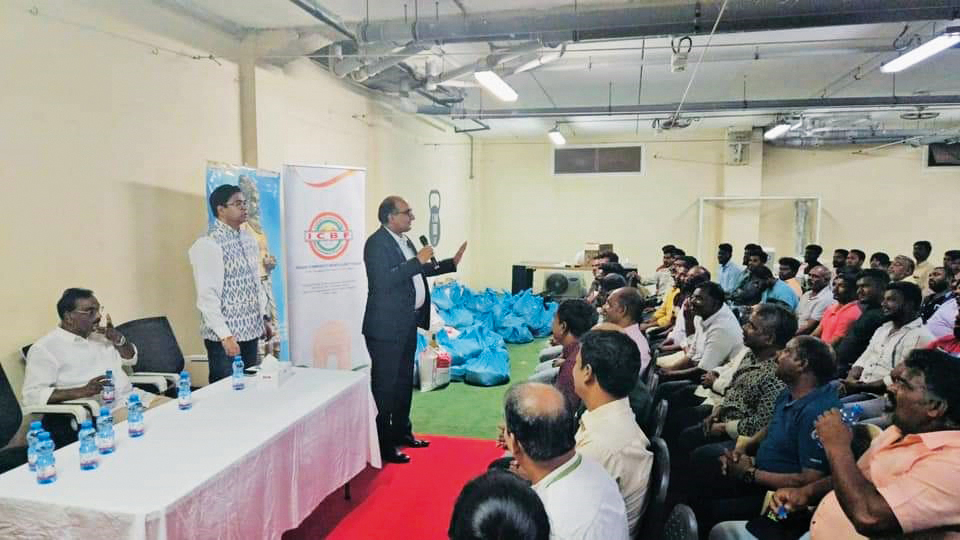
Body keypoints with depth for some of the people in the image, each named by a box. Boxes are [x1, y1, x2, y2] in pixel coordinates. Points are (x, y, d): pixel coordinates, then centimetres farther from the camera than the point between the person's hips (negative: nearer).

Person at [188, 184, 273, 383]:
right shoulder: (208, 244, -15)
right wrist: (225, 335, -21)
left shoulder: (249, 239, 9)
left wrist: (264, 317, 14)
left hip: (251, 331, 7)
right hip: (225, 336, -7)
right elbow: (207, 296, -18)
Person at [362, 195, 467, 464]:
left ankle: (401, 432, 32)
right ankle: (383, 444, 7)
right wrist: (417, 261, -24)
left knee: (404, 380, 19)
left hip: (407, 323, 10)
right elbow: (384, 280, -28)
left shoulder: (404, 241, 13)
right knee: (385, 384, -2)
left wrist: (451, 263, 20)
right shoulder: (376, 243, -16)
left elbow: (419, 271, 25)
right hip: (386, 326, -10)